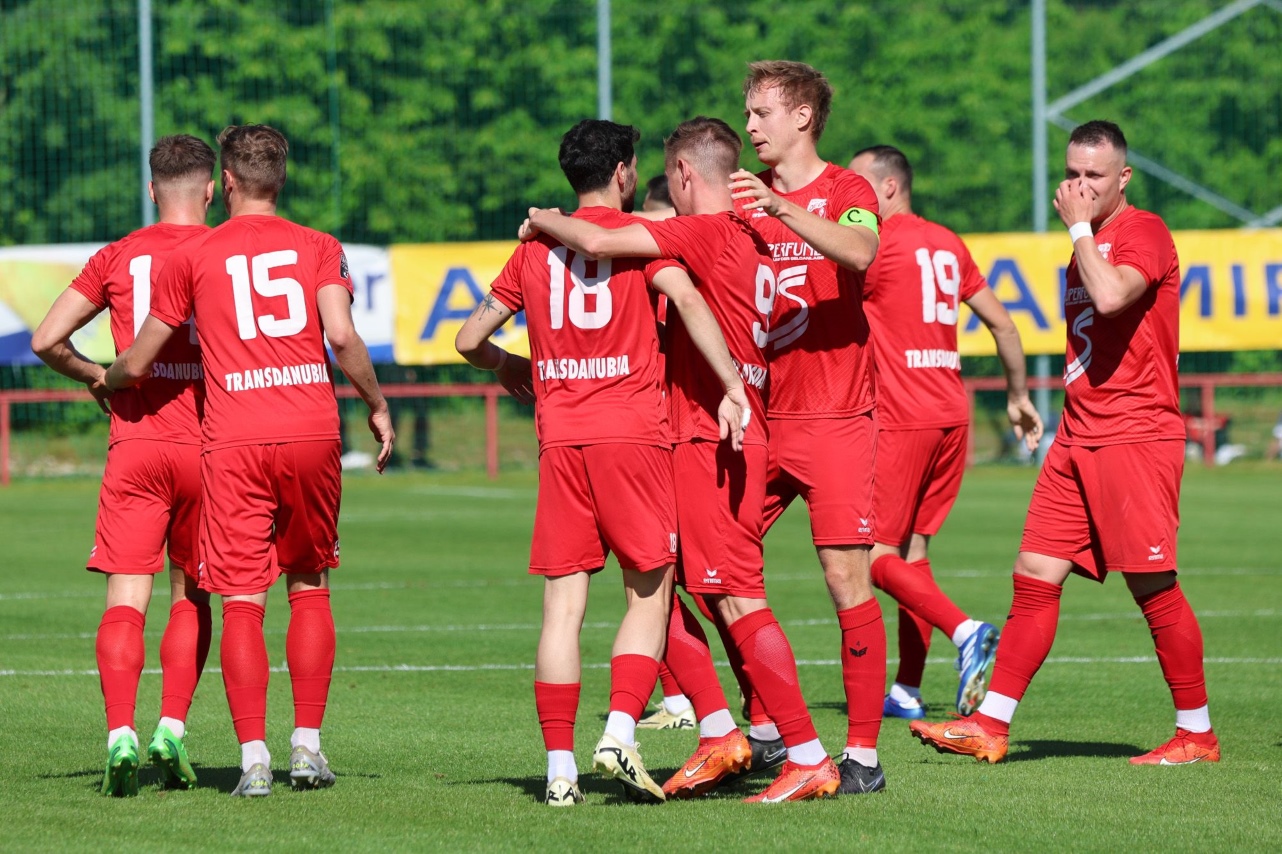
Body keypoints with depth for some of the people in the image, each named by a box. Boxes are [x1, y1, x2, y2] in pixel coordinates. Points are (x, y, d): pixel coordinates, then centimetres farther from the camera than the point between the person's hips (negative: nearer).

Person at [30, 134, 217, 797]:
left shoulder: (118, 257, 4)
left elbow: (46, 340, 2)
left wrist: (95, 379, 18)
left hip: (134, 444, 0)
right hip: (207, 444, 0)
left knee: (126, 598, -3)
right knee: (191, 594, 15)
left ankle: (120, 734, -21)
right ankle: (172, 728, 2)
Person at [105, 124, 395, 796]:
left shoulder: (191, 257, 7)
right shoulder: (317, 247, 8)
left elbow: (135, 364, 10)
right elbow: (342, 336, -7)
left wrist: (105, 383, 32)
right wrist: (377, 406, 8)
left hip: (233, 442, -1)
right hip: (312, 432, 1)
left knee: (243, 601, -1)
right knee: (309, 586, 15)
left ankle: (253, 757, -9)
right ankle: (307, 746, 10)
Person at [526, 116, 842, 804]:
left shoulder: (706, 232, -13)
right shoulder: (750, 238, 15)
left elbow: (596, 242, -19)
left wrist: (545, 221, 0)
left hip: (712, 439, -9)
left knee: (738, 598, -10)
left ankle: (809, 759, -10)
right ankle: (719, 734, 12)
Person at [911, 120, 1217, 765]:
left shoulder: (1143, 231, -9)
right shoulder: (1088, 244, 18)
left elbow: (1111, 295, -27)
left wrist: (1079, 227, -15)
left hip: (1136, 436, -9)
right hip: (1077, 441, 9)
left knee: (1154, 587, -5)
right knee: (1034, 577, 4)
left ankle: (1196, 734, 4)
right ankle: (990, 725, 4)